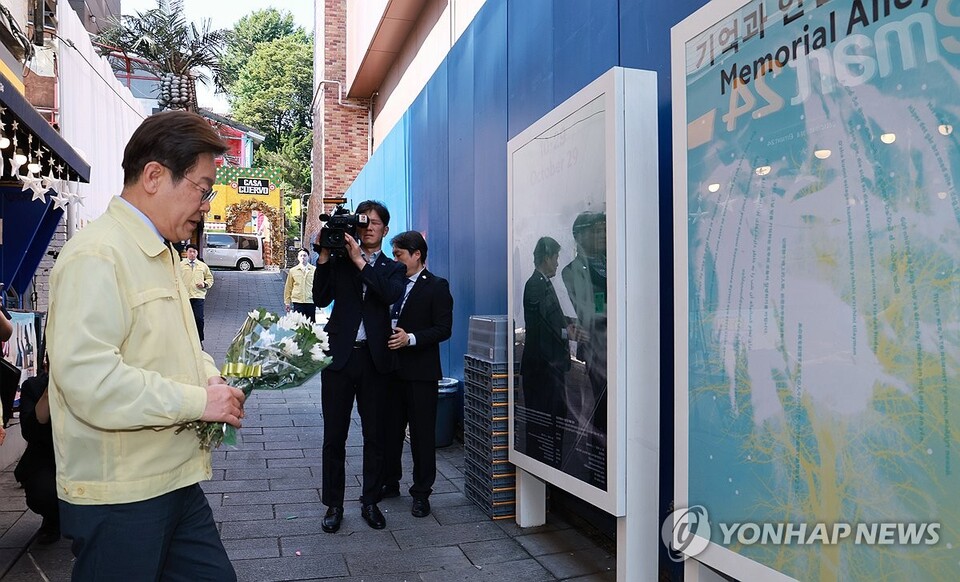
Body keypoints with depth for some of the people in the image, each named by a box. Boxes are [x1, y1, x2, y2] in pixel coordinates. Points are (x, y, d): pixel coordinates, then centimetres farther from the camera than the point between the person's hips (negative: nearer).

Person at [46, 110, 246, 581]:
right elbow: (89, 379, -27)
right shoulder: (96, 256, -17)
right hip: (117, 499, -9)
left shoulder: (160, 254, 15)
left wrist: (211, 377, 6)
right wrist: (200, 401, -19)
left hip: (175, 482, 9)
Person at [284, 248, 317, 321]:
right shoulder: (292, 271, 4)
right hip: (297, 302, 0)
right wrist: (287, 302, 7)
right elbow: (288, 287, 8)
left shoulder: (314, 270, 2)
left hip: (311, 302, 0)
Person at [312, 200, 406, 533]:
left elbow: (393, 294, -14)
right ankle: (333, 504, 19)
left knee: (375, 435, 8)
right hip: (340, 355, 0)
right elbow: (321, 299, -4)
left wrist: (360, 261, -17)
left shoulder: (393, 269, 8)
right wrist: (323, 257, -10)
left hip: (375, 358, 0)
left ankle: (370, 502, 22)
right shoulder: (339, 262, 8)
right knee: (334, 435, 6)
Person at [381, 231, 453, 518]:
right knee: (390, 429, 14)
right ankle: (390, 483, 29)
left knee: (422, 434, 3)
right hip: (392, 369, 6)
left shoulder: (437, 287, -6)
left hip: (420, 372, -6)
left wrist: (411, 338, -22)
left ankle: (421, 493, 14)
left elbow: (443, 329, -13)